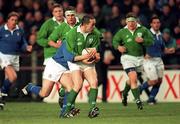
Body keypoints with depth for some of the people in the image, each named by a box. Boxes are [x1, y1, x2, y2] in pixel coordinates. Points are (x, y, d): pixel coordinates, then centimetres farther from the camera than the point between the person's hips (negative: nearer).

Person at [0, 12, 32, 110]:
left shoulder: (19, 31, 5)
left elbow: (23, 44, 12)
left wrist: (27, 47, -8)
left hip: (15, 57, 5)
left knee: (8, 79, 9)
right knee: (13, 77, -21)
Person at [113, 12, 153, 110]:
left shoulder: (143, 30, -1)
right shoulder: (122, 32, -2)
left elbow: (151, 41, -1)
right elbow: (115, 40, 11)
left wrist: (143, 40, -20)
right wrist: (118, 46, -10)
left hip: (139, 58, 3)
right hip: (127, 57, -3)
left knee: (132, 79, 19)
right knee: (133, 79, -19)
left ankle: (124, 93, 49)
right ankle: (138, 100, -14)